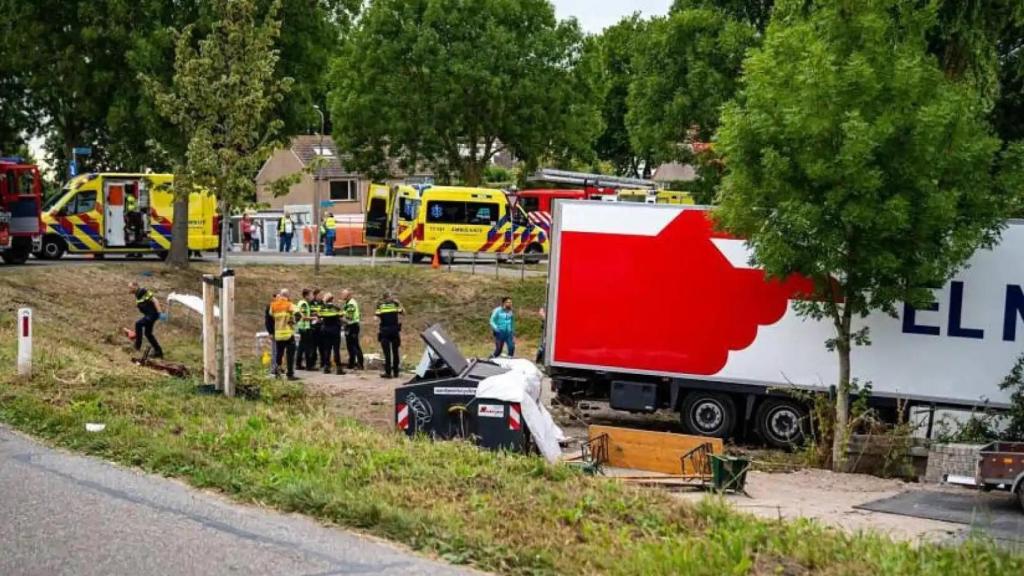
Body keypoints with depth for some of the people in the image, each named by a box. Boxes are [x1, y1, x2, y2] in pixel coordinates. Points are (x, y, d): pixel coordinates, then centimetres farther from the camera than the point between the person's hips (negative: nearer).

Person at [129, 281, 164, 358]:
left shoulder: (144, 292, -17)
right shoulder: (137, 295, 12)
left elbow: (155, 301, -22)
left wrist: (159, 313, -28)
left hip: (153, 314, -10)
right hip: (148, 315, 10)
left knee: (138, 324, -21)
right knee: (148, 333, 13)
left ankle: (138, 345, -11)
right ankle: (158, 352, 19)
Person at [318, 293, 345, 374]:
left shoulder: (322, 308, 2)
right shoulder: (336, 307, -8)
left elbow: (320, 318, 2)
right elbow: (340, 318, -7)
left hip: (325, 329, 3)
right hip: (335, 329, -3)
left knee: (326, 349, 10)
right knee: (336, 349, -3)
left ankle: (326, 367, 9)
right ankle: (338, 367, -5)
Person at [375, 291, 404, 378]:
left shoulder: (380, 305, 1)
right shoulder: (395, 303, 1)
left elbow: (378, 316, -1)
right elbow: (403, 312, 6)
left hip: (384, 330, -1)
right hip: (394, 329, 1)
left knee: (387, 352, 0)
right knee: (395, 351, 8)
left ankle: (388, 372, -4)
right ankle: (396, 372, 11)